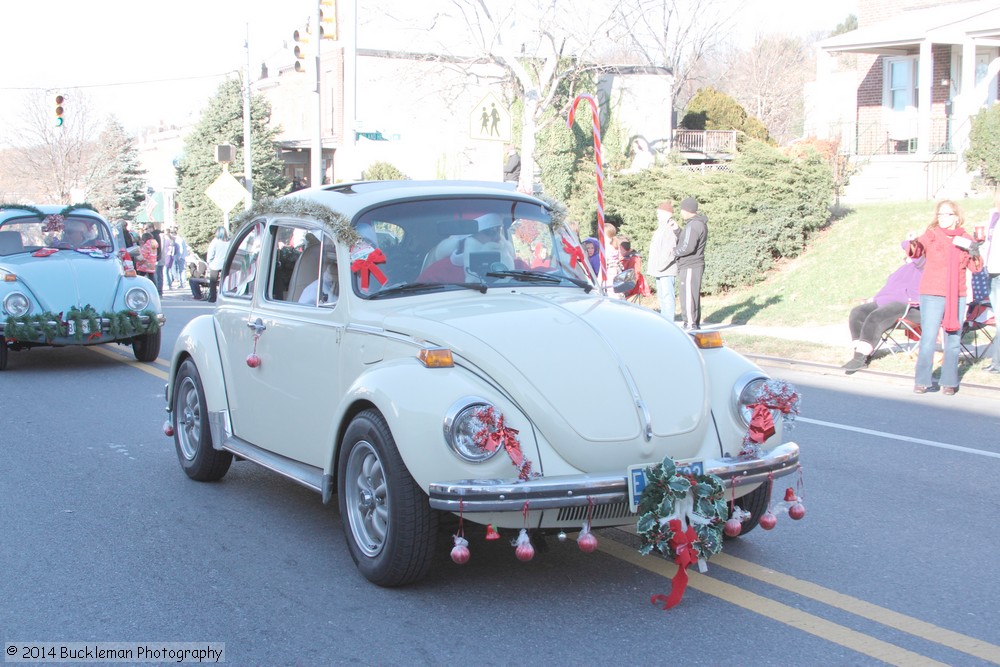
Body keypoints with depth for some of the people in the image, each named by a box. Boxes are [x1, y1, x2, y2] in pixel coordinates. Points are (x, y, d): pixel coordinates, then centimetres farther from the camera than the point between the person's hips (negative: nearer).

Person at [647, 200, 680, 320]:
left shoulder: (671, 228, -13)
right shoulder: (662, 228, 21)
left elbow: (670, 251, -21)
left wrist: (660, 266, -20)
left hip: (666, 270, -11)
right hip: (659, 271, 11)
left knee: (667, 296, -11)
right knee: (661, 296, 15)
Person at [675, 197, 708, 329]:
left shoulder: (693, 225, -17)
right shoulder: (700, 223, 16)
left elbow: (687, 247, -23)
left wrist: (674, 251, -8)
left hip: (689, 267, -11)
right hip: (695, 265, 11)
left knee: (687, 295, -9)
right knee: (694, 295, 14)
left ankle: (690, 324, -9)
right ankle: (695, 323, 20)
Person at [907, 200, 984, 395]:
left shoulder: (965, 239, 9)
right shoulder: (932, 234, 1)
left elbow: (976, 268, 6)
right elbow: (917, 252, -18)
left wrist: (973, 250, -13)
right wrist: (914, 243, -40)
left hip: (957, 296, 3)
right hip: (932, 295, -3)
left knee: (953, 341, 6)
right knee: (928, 339, -9)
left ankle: (949, 382, 14)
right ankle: (922, 381, -1)